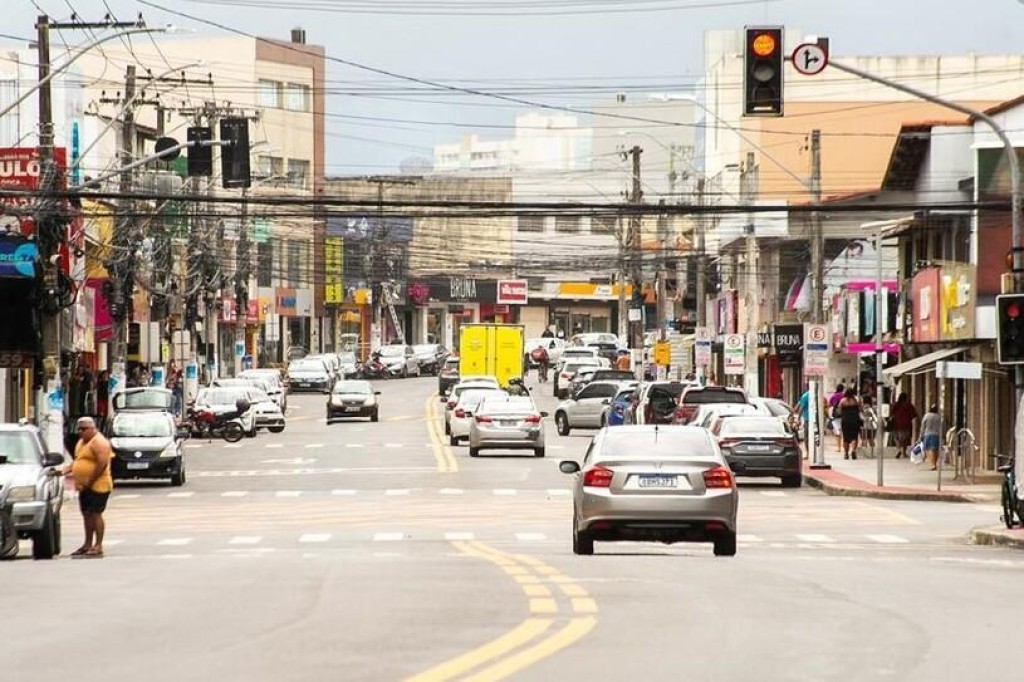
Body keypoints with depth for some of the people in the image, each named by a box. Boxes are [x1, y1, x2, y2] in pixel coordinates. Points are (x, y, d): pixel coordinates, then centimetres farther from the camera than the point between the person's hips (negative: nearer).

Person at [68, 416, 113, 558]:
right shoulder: (81, 442, 18)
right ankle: (88, 544, 19)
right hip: (84, 487, 10)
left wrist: (89, 481, -20)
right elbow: (77, 462, 26)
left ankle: (98, 546, -7)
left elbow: (102, 463, -22)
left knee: (95, 514, -9)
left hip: (97, 486, -10)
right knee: (87, 515, 12)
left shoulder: (99, 442, -13)